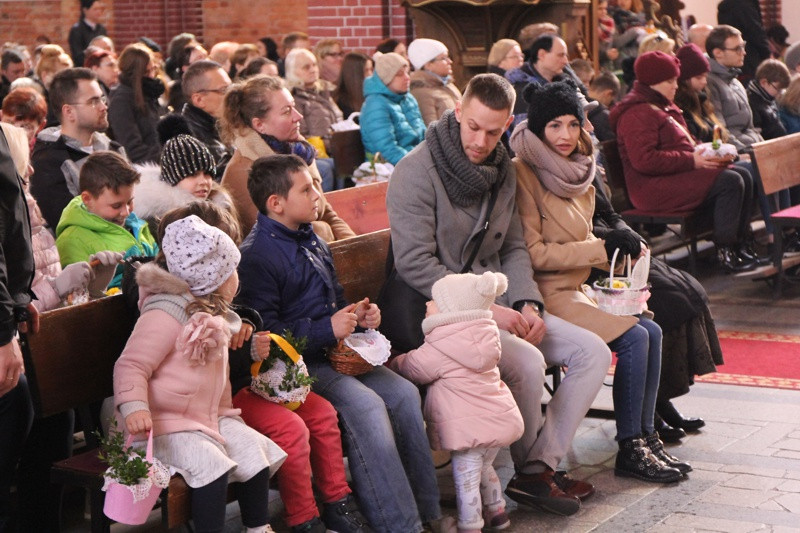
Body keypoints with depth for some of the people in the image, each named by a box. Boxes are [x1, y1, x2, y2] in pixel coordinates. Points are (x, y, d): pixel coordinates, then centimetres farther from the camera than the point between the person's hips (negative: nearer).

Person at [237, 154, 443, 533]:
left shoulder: (312, 240, 18)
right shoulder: (256, 256, -12)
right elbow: (264, 330, -21)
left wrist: (357, 314, 10)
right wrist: (328, 330, -20)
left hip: (335, 350, 9)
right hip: (297, 366, -9)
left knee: (404, 394, -9)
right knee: (366, 406, -27)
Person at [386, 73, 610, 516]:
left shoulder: (503, 171, 11)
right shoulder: (417, 172, -13)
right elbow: (415, 265, -18)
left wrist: (528, 303, -3)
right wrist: (485, 309, -21)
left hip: (497, 302, 8)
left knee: (594, 351, -5)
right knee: (527, 361, -31)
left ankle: (541, 465, -8)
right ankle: (529, 468, -5)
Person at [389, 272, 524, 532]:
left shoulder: (441, 348, -17)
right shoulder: (482, 335, 8)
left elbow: (415, 369, -3)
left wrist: (393, 362, 16)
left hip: (469, 426, -9)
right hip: (500, 418, 9)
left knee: (466, 477, 1)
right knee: (484, 468, 27)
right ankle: (496, 511, 40)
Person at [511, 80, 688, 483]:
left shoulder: (578, 169, 13)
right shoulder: (523, 173, -14)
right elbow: (532, 253, -18)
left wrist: (620, 247, 1)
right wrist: (601, 249, -15)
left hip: (574, 288, 8)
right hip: (542, 294, -8)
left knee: (652, 332, -7)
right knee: (634, 338, -18)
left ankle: (645, 437, 1)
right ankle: (628, 450, -9)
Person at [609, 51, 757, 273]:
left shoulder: (664, 106, 21)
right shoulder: (637, 113, -15)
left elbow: (684, 141, 32)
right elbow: (644, 160, -25)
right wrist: (691, 160, -22)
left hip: (678, 174, 11)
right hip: (653, 187, -11)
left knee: (744, 175, 0)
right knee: (730, 182, -22)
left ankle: (740, 244, 2)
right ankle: (724, 251, -16)